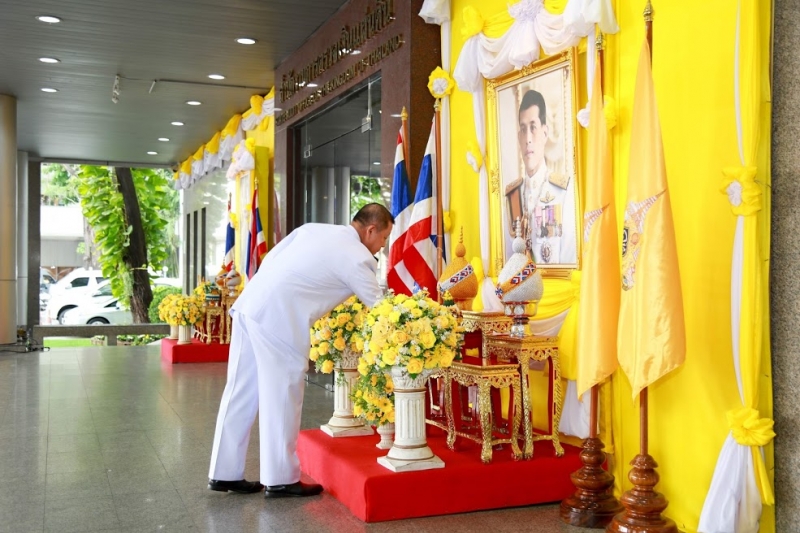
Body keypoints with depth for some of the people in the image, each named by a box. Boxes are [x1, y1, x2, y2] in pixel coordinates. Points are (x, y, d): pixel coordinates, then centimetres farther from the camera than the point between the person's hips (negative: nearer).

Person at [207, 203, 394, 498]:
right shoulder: (357, 257, -3)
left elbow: (269, 259, 16)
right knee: (282, 398, 4)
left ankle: (224, 473, 24)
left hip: (250, 305, 8)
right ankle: (281, 480, 15)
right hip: (277, 318, -8)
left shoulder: (313, 229, 16)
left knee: (240, 392, 13)